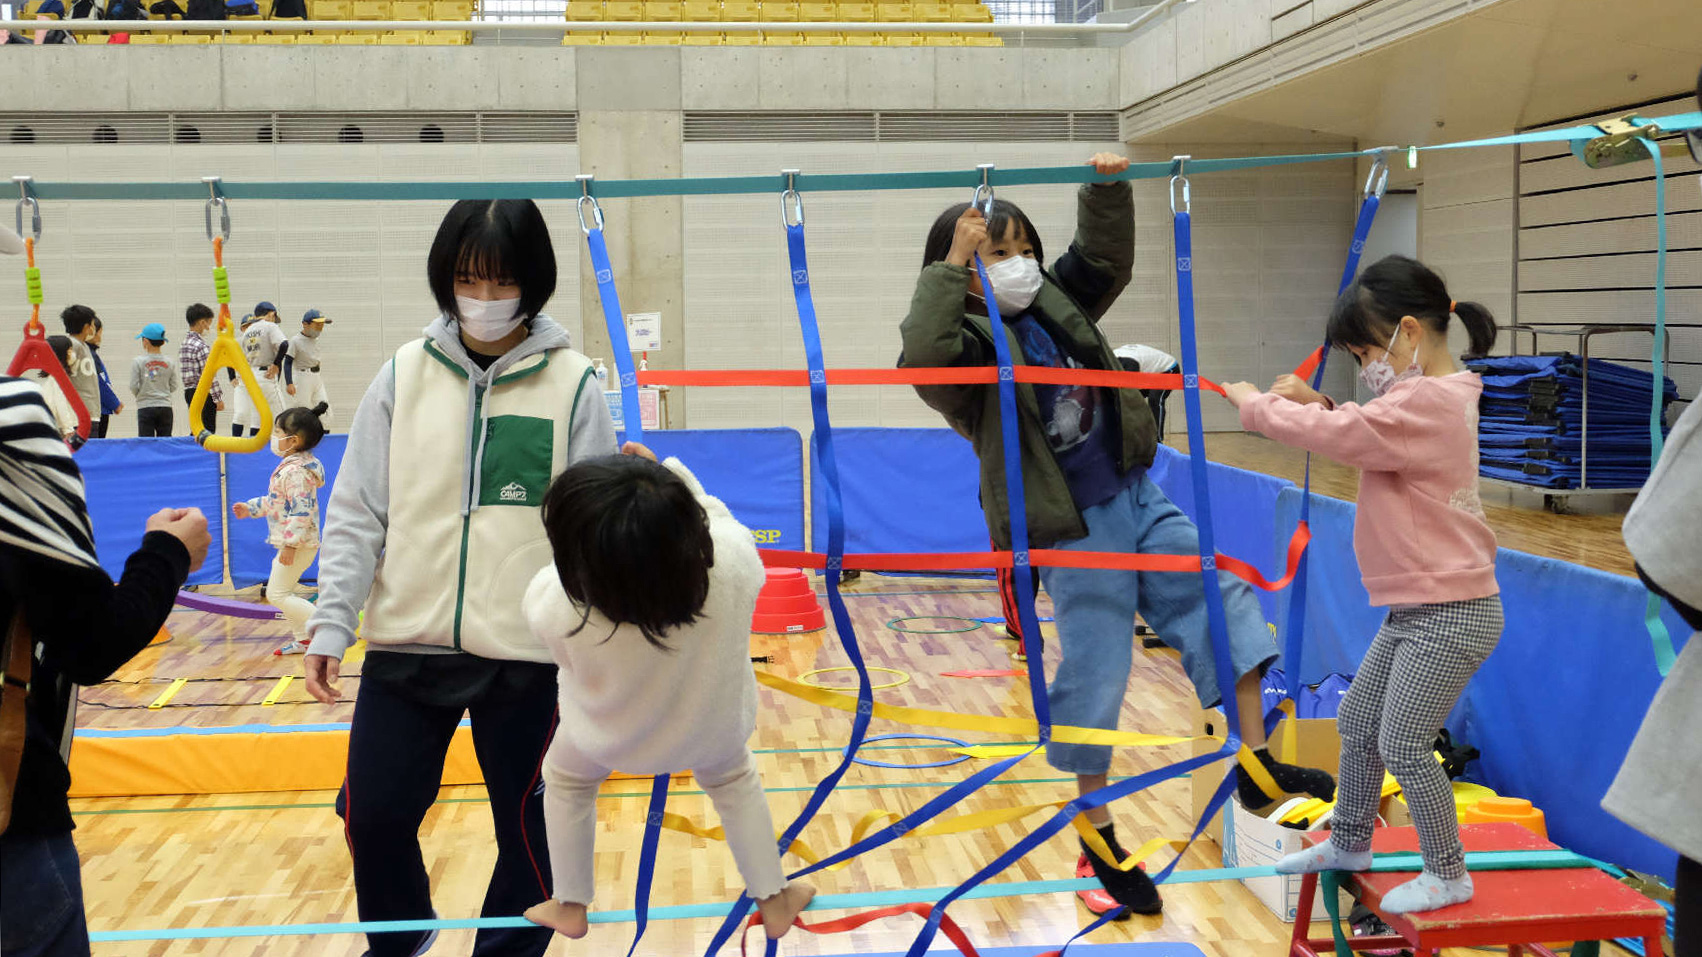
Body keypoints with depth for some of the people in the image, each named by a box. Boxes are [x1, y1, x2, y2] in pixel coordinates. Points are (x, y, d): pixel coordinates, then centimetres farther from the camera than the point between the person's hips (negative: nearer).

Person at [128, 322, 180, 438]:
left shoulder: (138, 362, -7)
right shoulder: (170, 362, 0)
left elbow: (133, 387, -5)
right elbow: (173, 387, 4)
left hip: (145, 408, -2)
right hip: (165, 406, 2)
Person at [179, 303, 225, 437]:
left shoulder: (184, 344, 12)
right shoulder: (201, 346, -16)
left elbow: (187, 372, 15)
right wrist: (218, 399, -14)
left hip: (189, 392, 9)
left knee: (196, 431, 13)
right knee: (207, 432, -5)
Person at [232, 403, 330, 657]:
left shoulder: (295, 471, -21)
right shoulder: (291, 466, 13)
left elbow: (301, 510, -27)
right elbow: (277, 502, 25)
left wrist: (289, 544, -27)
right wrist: (251, 508, 28)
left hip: (298, 544, -11)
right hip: (295, 543, 11)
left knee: (277, 593, -7)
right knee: (282, 592, 17)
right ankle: (302, 638, 23)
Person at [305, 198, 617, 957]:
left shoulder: (572, 384, -4)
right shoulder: (405, 374, 2)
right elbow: (356, 513, 5)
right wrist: (330, 623, -1)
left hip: (527, 652, -2)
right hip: (406, 645, 2)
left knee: (526, 825, 8)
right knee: (373, 813, 7)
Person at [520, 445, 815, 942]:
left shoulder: (562, 609, -44)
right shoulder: (732, 561, -40)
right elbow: (718, 520, -13)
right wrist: (667, 475, -12)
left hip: (610, 733, -1)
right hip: (711, 721, 1)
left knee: (565, 781, 32)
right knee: (734, 781, 34)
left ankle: (570, 907, 47)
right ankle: (775, 901, 44)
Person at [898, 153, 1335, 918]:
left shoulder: (1054, 304, 6)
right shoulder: (967, 344, -16)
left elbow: (1104, 261, 17)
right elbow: (921, 358, -37)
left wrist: (1107, 192, 2)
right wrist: (950, 268, -34)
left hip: (1137, 499, 8)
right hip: (1073, 532, -7)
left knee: (1223, 601, 2)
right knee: (1094, 673, 0)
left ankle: (1256, 765, 14)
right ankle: (1099, 843, 17)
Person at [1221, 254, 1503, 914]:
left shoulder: (1426, 402, -22)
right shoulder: (1432, 398, 10)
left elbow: (1335, 436, -25)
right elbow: (1362, 436, 19)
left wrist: (1254, 404, -10)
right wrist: (1314, 403, 0)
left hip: (1449, 614, -10)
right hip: (1416, 608, 10)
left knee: (1404, 746, -1)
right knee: (1357, 722, 18)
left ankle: (1447, 875, 15)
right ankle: (1350, 843, 34)